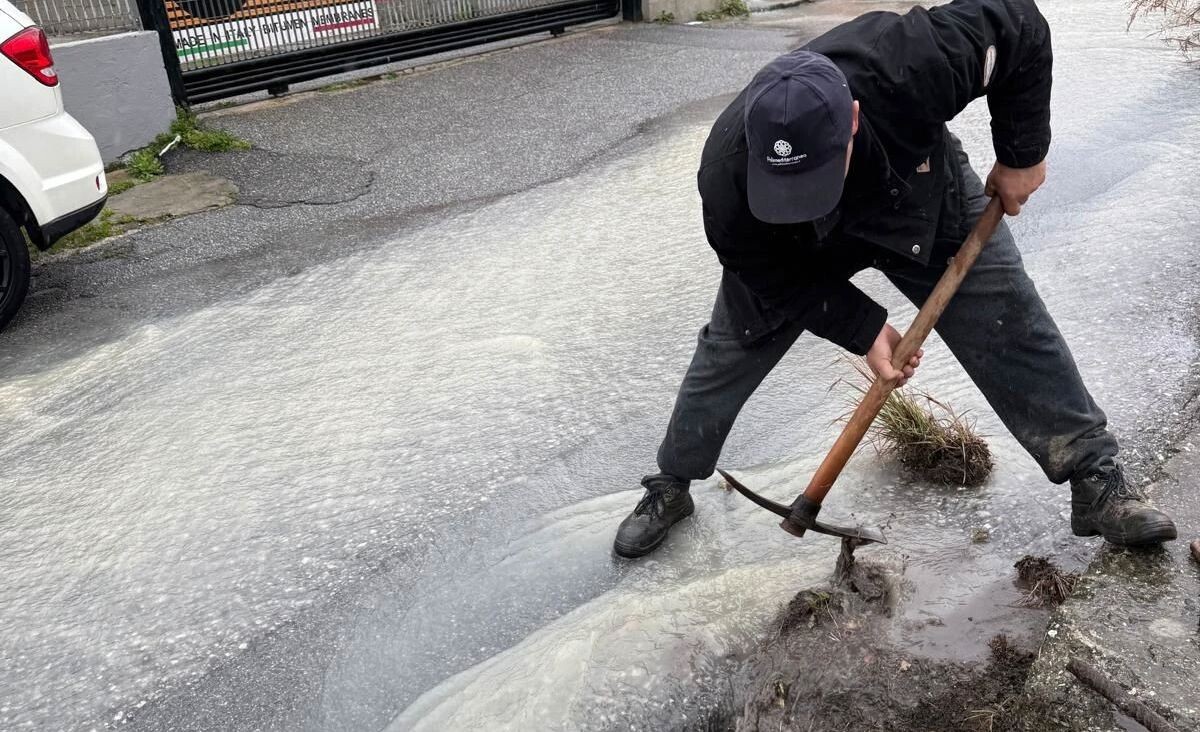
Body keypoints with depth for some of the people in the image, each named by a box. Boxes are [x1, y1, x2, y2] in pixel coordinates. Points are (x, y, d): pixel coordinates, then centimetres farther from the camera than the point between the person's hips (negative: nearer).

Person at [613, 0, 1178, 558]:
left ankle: (1098, 481, 14)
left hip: (926, 205, 1)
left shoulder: (908, 64, -44)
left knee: (1016, 331, -4)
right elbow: (778, 279, -20)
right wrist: (864, 330, -24)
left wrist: (1022, 154, -18)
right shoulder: (727, 178, -39)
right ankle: (669, 486, 24)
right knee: (731, 349, 1)